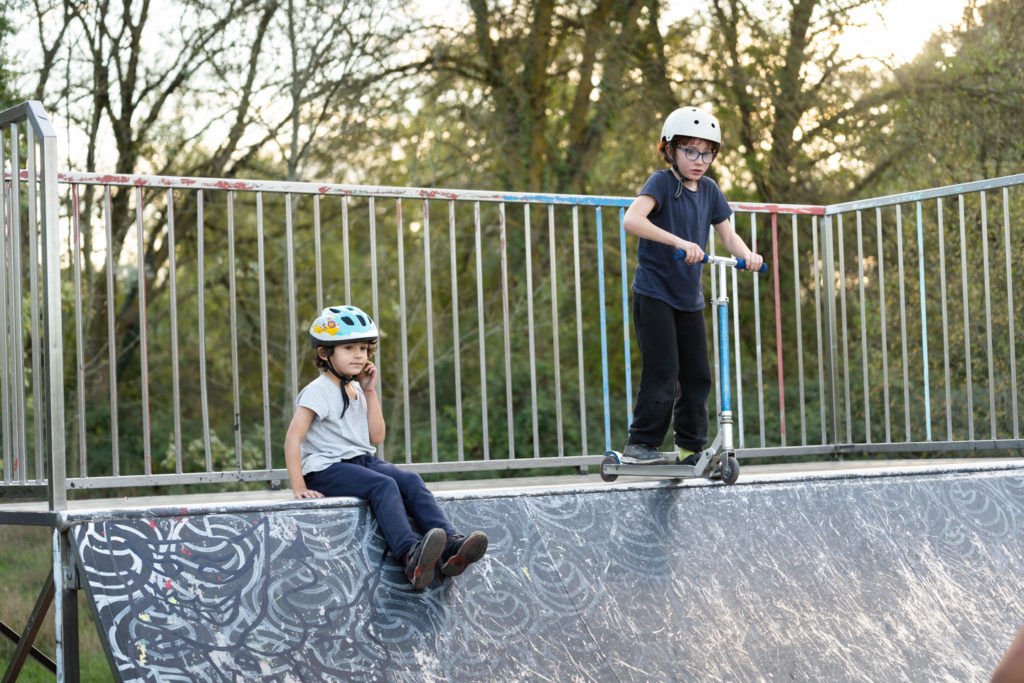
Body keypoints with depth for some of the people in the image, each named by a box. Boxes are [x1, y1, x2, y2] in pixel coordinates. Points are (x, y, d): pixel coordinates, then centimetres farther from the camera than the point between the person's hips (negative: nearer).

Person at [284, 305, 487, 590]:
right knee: (383, 485, -33)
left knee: (411, 481, -18)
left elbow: (376, 437, 13)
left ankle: (450, 545, -34)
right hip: (326, 469, -8)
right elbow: (293, 438, -14)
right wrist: (299, 488, -21)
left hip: (363, 460, 8)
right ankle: (411, 556, -52)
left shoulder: (357, 391, 18)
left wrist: (370, 392, 8)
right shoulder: (318, 391, -6)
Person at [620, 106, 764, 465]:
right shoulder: (662, 182, -12)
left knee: (697, 375, 7)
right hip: (654, 293, -6)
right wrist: (679, 242, -38)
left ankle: (690, 446, 17)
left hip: (689, 298, 6)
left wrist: (747, 255, -15)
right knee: (663, 372, -10)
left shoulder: (709, 190, 8)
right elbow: (632, 220, -28)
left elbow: (727, 234, 8)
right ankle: (639, 443, -1)